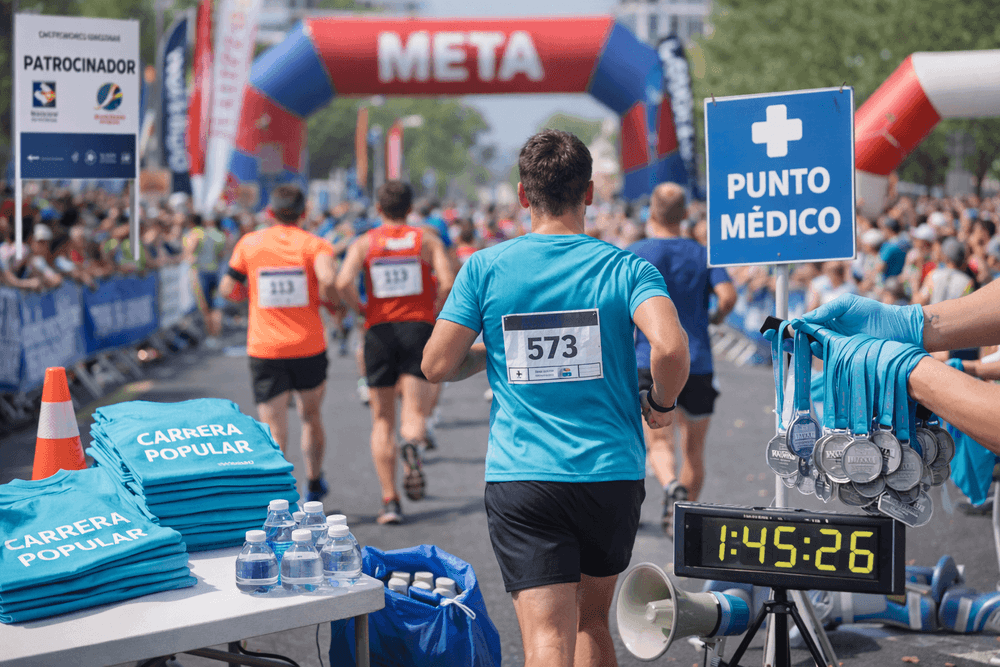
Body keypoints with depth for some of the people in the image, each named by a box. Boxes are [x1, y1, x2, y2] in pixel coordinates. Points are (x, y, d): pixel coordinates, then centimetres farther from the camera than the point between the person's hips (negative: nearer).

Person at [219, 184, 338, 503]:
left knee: (274, 433, -2)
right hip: (309, 347, 0)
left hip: (264, 350, 0)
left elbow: (228, 290, 7)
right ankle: (314, 485, 40)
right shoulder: (314, 244, -3)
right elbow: (328, 277, -23)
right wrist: (327, 298, -2)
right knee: (311, 415, 24)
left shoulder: (249, 244, 3)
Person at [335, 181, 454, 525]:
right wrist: (435, 310, 8)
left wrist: (360, 308, 4)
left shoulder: (364, 243, 4)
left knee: (382, 420, 8)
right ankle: (412, 445, -39)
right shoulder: (427, 240, 5)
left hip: (379, 329, 1)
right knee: (413, 410, -2)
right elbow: (448, 283, -9)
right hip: (418, 328, 0)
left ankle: (389, 501, 4)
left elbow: (343, 282, -13)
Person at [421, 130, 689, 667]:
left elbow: (437, 365, -2)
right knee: (592, 621, 22)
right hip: (612, 475, 2)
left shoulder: (485, 269, 0)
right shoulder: (625, 269, -2)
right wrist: (662, 402, 1)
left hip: (519, 477, -1)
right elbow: (669, 347, -19)